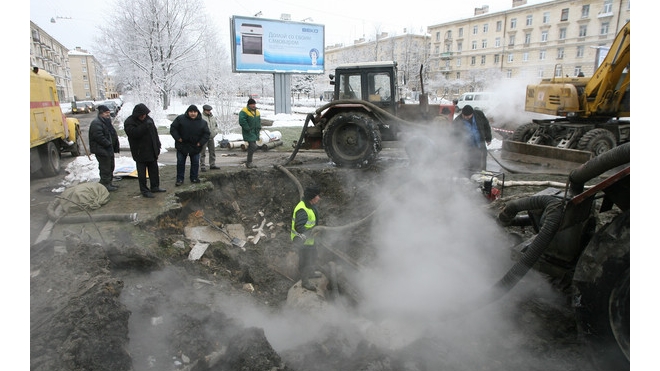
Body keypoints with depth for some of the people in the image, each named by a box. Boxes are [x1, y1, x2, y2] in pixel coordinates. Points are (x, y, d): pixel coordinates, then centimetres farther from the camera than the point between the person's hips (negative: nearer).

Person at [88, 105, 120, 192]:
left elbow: (113, 134, 23)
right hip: (101, 150, -11)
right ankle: (105, 185, 4)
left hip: (109, 149, 11)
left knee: (111, 167, 17)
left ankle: (109, 183, 28)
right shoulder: (96, 123, -16)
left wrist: (115, 146, 13)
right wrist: (108, 144, -20)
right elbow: (98, 136, -25)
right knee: (105, 168, -5)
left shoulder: (106, 121, 18)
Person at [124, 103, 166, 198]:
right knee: (142, 172, 2)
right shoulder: (129, 122, -12)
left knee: (154, 170, 15)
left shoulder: (149, 119, 6)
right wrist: (145, 125, -35)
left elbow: (155, 132, 13)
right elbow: (134, 133, -31)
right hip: (140, 152, -6)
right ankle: (144, 190, 12)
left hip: (152, 151, 6)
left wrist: (158, 146, 13)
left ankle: (155, 187, 28)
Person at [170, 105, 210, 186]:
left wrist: (200, 143, -8)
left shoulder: (202, 122, -3)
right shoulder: (180, 118, -6)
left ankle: (194, 178, 22)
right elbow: (173, 128, -3)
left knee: (195, 163, 8)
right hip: (182, 145, -1)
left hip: (195, 146, 1)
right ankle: (179, 179, 14)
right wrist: (178, 138, -12)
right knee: (180, 162, 5)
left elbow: (207, 133, 2)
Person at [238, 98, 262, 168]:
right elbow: (242, 121, -21)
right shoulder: (244, 112, -13)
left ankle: (249, 162, 22)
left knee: (251, 147, 12)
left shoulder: (256, 111, 13)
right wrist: (248, 129, -20)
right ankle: (249, 163, -5)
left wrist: (259, 128, 14)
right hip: (249, 133, -8)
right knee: (252, 147, -14)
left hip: (255, 133, 8)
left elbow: (259, 120, 27)